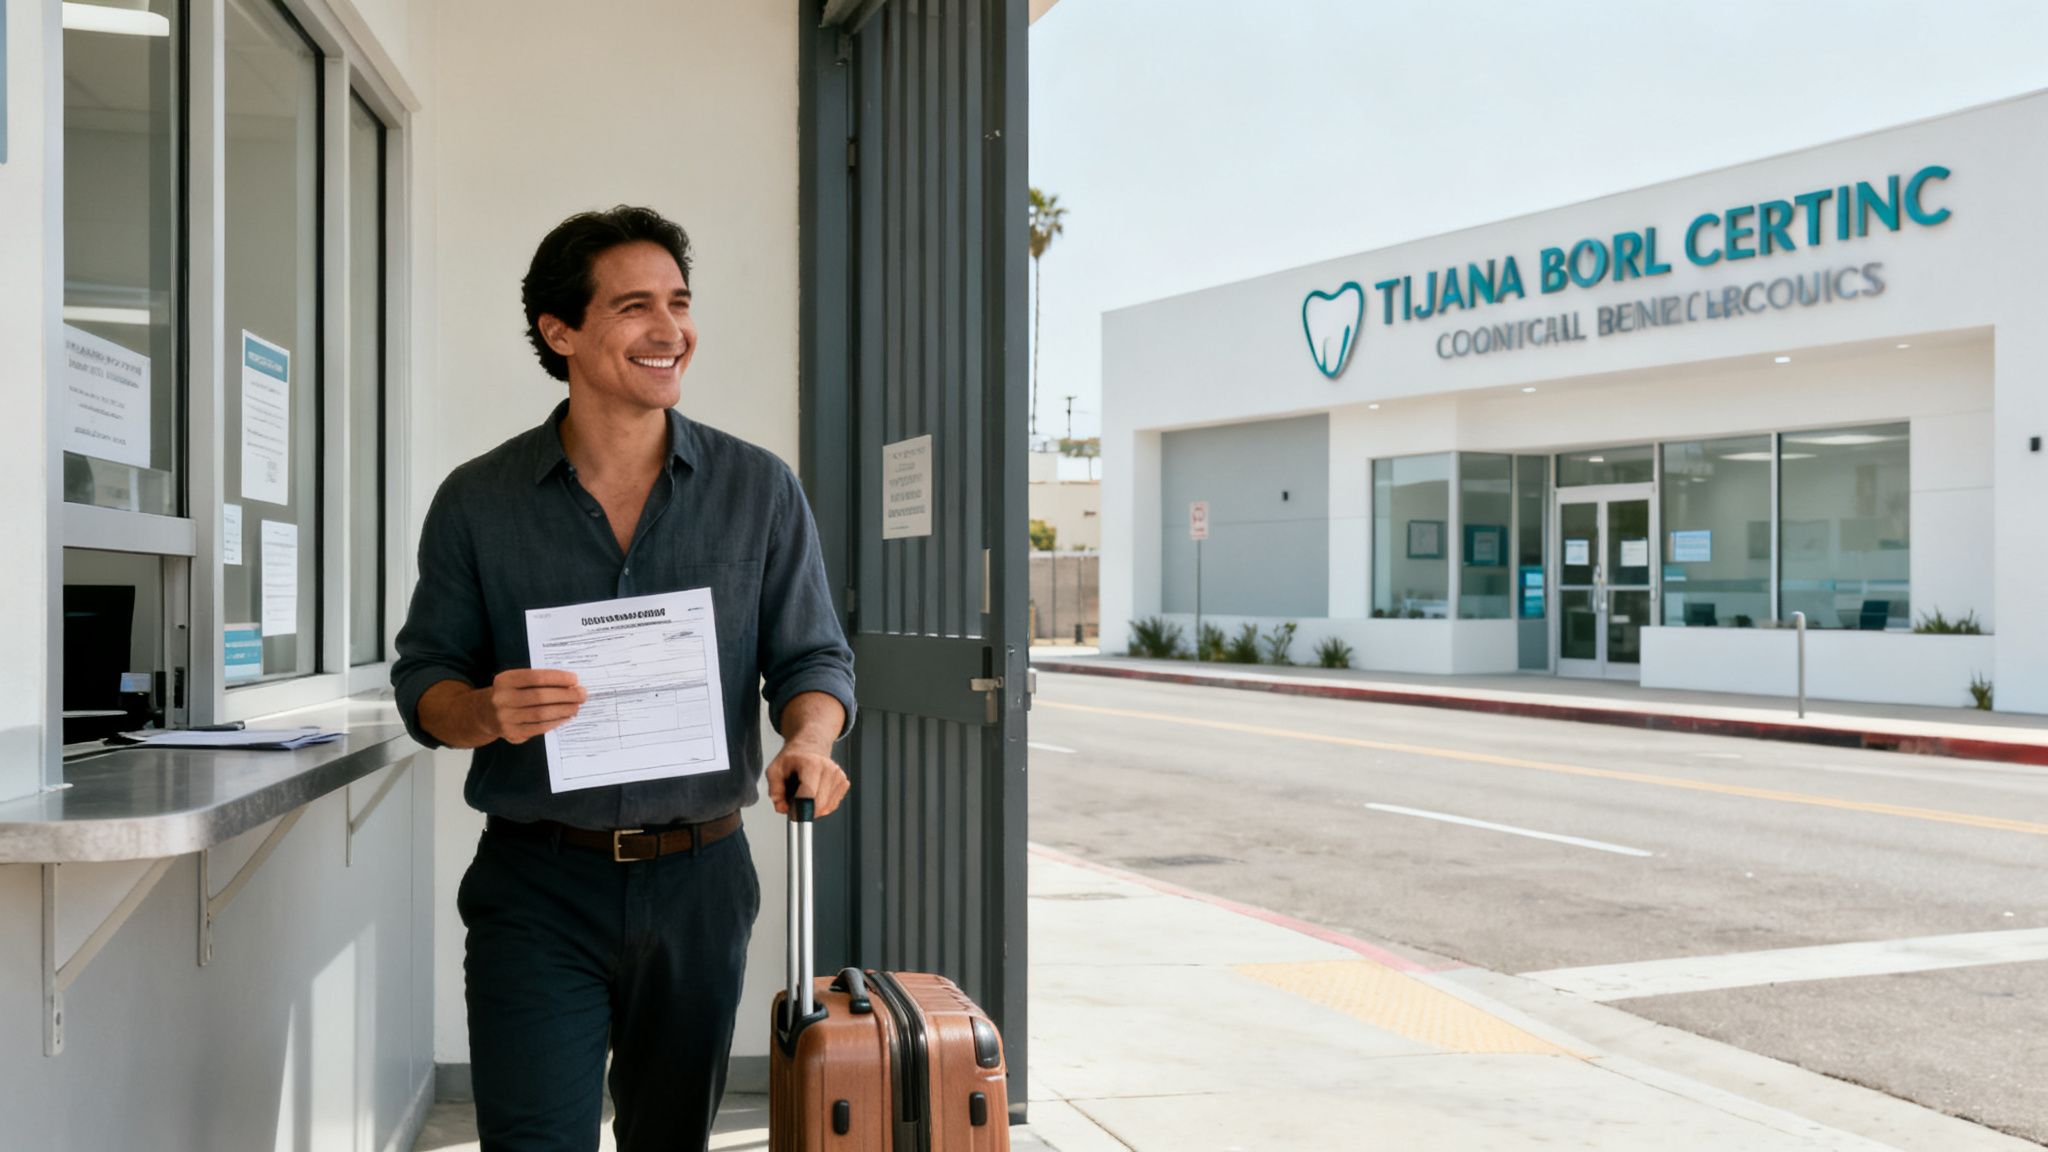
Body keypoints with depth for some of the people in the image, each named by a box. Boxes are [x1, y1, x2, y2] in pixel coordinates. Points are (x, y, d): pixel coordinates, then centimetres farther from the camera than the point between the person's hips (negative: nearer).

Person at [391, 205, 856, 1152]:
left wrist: (808, 739, -17)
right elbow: (423, 680, 5)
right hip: (537, 889, -1)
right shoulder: (478, 502, 1)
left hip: (699, 884, 2)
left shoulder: (760, 490, 3)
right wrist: (489, 712, -18)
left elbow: (813, 655, 5)